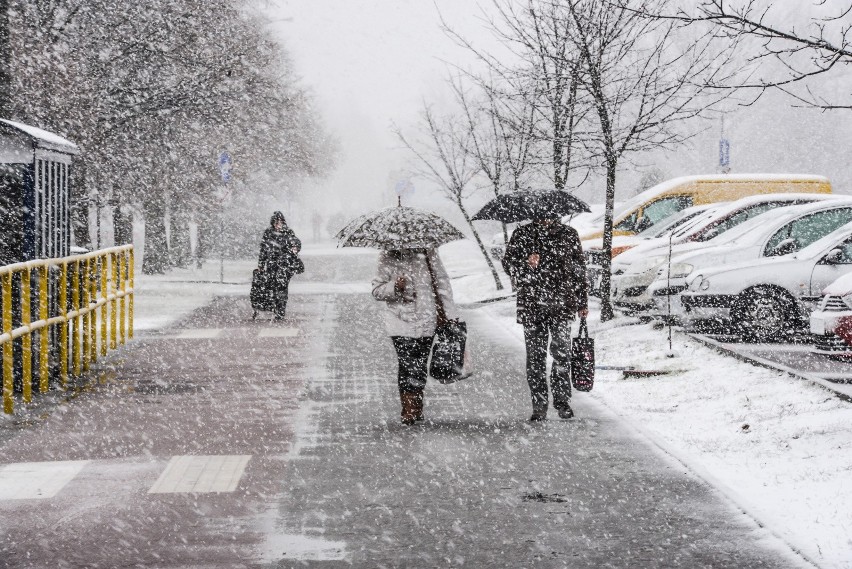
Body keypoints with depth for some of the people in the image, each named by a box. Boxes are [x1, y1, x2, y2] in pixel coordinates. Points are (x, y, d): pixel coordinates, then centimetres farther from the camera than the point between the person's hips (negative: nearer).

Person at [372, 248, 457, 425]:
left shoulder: (427, 253, 1)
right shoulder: (387, 257, -1)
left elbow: (442, 282, 8)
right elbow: (376, 291, 3)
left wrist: (450, 314, 5)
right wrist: (394, 286, -18)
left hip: (425, 321, 2)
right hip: (400, 322, -2)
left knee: (419, 365, 7)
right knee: (408, 364, -8)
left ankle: (413, 409, 19)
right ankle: (410, 409, 0)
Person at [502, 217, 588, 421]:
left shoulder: (568, 234, 11)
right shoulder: (522, 234, 8)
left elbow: (579, 268, 16)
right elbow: (508, 262, 4)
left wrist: (582, 302, 15)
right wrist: (526, 263, -18)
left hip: (562, 305, 0)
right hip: (531, 306, 0)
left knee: (561, 353, -7)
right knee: (535, 355, 0)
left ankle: (563, 401, 2)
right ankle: (539, 405, 5)